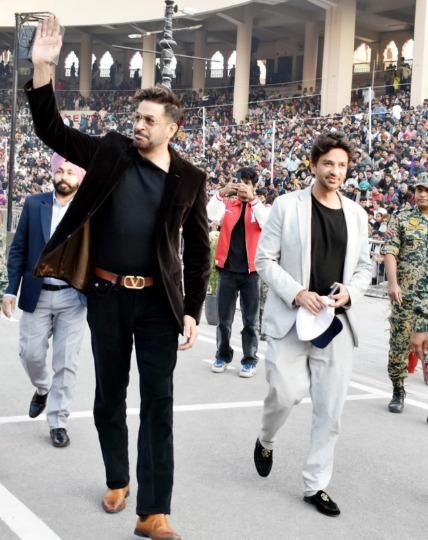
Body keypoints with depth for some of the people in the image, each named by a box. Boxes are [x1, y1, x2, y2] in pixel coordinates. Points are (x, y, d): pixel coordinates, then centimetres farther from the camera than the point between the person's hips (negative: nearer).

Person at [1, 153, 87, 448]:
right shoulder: (34, 204, 3)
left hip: (73, 296, -2)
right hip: (37, 294, 2)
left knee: (66, 362, 1)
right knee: (30, 353, 7)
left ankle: (58, 422, 13)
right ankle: (43, 389, 40)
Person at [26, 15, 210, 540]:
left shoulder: (189, 179, -1)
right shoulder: (110, 152, 1)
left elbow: (198, 249, 2)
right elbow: (51, 130, -1)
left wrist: (192, 311, -3)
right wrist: (41, 69, -14)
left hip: (158, 301, -1)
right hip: (106, 296, 2)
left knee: (158, 403, 0)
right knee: (109, 396, 14)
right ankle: (116, 481, 36)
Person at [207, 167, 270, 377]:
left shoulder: (261, 207, 5)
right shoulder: (227, 206, 8)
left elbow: (267, 223, -15)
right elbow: (210, 215, -10)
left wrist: (252, 199, -23)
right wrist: (222, 193, -23)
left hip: (251, 271, -2)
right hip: (227, 269, 2)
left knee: (250, 319, 4)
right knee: (224, 317, 10)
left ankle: (250, 360, 12)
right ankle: (223, 355, 22)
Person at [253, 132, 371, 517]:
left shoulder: (356, 214, 8)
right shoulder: (287, 206, -1)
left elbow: (364, 266, 14)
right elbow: (264, 259, -3)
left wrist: (350, 292, -7)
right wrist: (297, 293, -16)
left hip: (336, 322, 3)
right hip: (290, 318, -3)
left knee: (331, 409, 3)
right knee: (287, 392, -9)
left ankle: (315, 485, 19)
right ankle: (265, 442, 26)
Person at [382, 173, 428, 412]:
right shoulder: (401, 218, 3)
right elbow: (390, 251, -3)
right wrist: (393, 283, -14)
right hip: (405, 294, -1)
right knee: (399, 343, 5)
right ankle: (398, 392, 21)